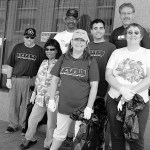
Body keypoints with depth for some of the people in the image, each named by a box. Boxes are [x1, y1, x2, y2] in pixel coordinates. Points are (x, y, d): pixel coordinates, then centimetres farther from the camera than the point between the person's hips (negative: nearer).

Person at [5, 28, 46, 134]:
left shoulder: (39, 50, 3)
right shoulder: (17, 47, 9)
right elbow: (10, 64, 9)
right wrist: (8, 79, 4)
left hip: (30, 81, -2)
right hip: (15, 79, 2)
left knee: (26, 105, 4)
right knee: (13, 103, 7)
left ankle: (25, 126, 19)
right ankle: (13, 125, 22)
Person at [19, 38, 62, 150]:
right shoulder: (44, 63, 10)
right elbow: (38, 80, 16)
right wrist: (34, 93, 16)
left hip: (53, 98, -6)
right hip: (40, 97, 6)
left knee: (51, 123, 6)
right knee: (32, 119, 14)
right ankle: (29, 139, 36)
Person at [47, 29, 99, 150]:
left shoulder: (91, 61, -5)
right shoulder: (63, 59, 3)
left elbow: (94, 86, -7)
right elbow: (55, 80, 8)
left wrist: (89, 107, -12)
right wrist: (51, 99, 2)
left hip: (82, 108, -2)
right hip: (64, 106, 2)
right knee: (59, 134, 17)